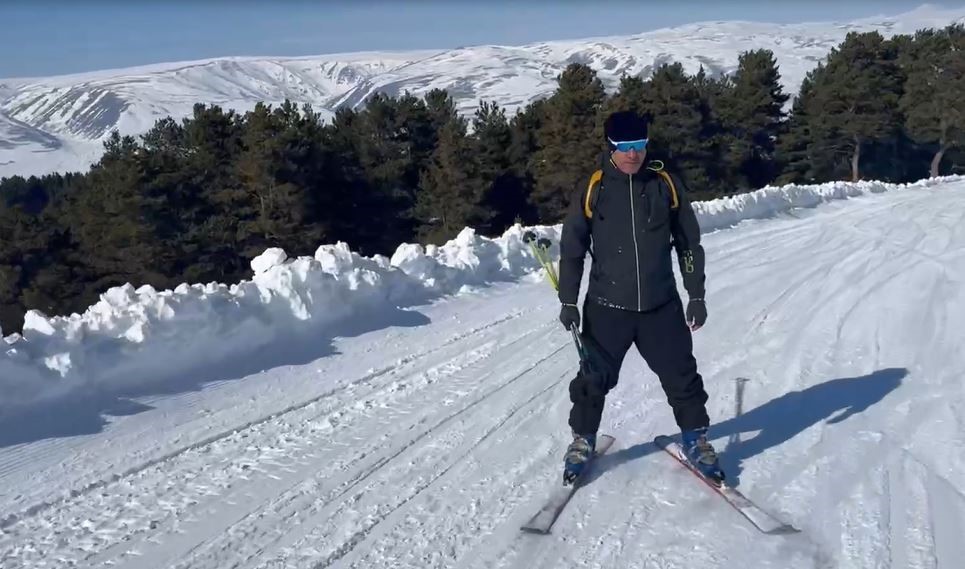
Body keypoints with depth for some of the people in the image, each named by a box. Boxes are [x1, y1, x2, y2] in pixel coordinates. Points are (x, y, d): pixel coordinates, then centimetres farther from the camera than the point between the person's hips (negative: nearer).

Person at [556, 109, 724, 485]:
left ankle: (695, 439, 29)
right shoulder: (592, 189, -4)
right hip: (606, 307, -1)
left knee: (681, 376, 9)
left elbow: (689, 243, 6)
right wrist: (568, 301, -2)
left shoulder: (666, 185, 0)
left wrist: (696, 295, 5)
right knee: (594, 378, 8)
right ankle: (583, 440, 28)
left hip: (662, 306, 1)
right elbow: (571, 248, 1)